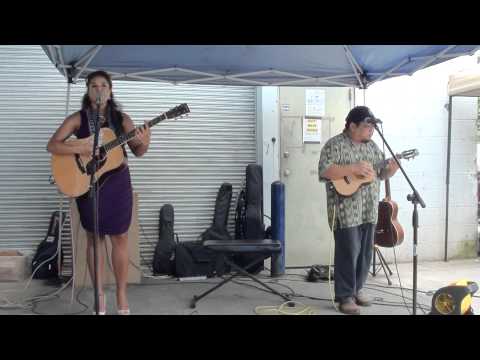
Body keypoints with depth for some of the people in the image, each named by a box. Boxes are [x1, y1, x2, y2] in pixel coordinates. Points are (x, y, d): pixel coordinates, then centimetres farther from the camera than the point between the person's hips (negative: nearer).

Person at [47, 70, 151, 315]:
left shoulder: (121, 118, 3)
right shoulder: (78, 118, -1)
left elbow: (137, 152, 1)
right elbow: (52, 145, -7)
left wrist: (144, 143, -22)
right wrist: (80, 149, -23)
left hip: (117, 182, 1)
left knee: (120, 238, 4)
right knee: (95, 238, 7)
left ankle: (121, 294, 15)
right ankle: (99, 294, 18)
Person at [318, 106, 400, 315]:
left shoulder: (372, 145, 14)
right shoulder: (335, 144, -8)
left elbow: (382, 174, 18)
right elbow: (324, 171, -20)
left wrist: (392, 167, -4)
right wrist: (354, 168, -23)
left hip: (369, 210, 7)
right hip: (345, 211, -7)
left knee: (365, 253, 12)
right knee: (348, 253, -4)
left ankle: (357, 289, 27)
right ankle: (345, 297, 6)